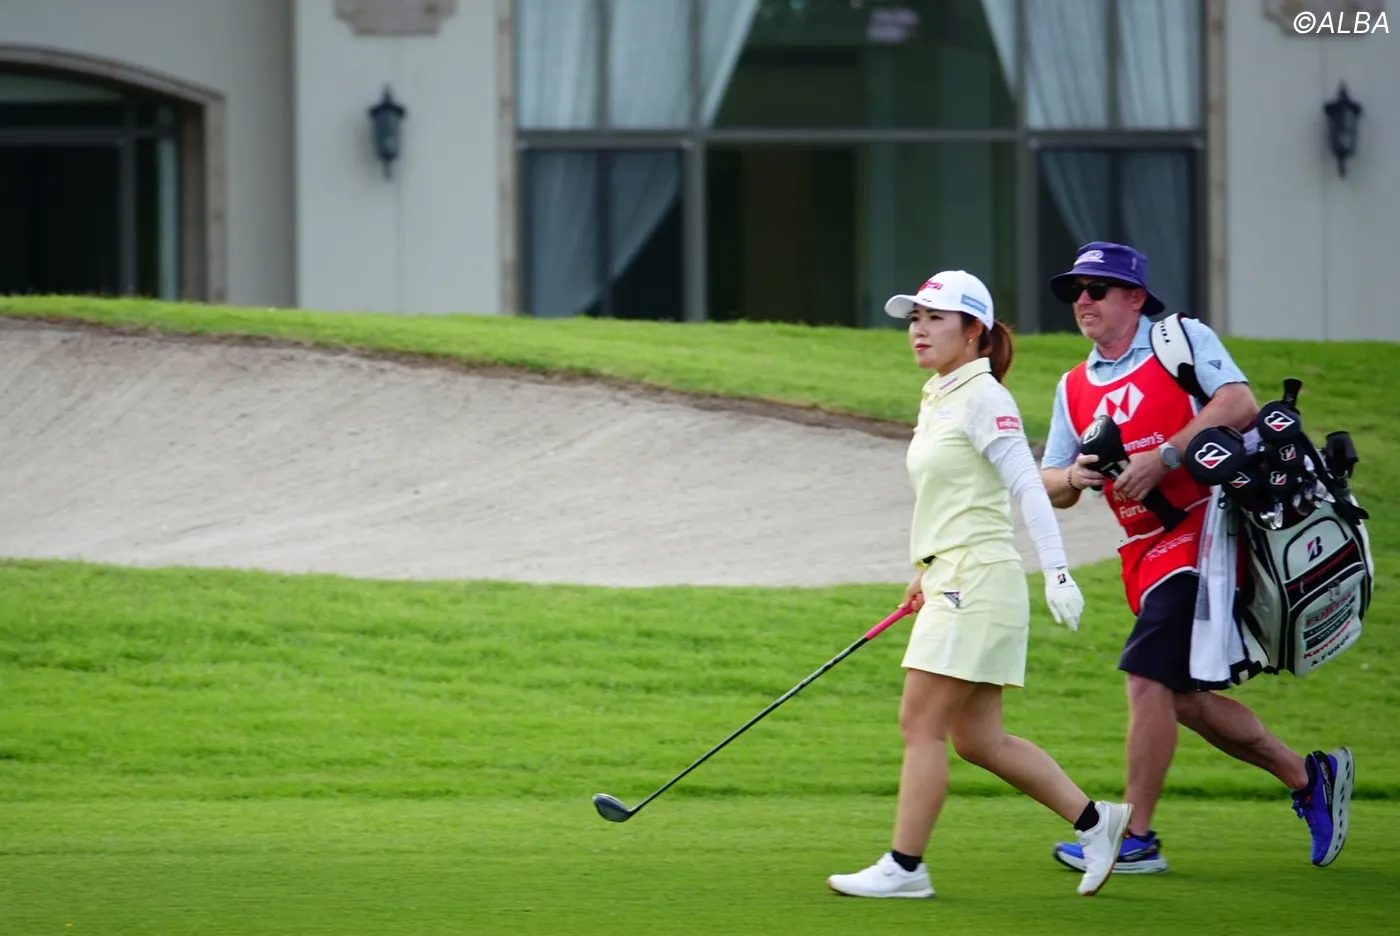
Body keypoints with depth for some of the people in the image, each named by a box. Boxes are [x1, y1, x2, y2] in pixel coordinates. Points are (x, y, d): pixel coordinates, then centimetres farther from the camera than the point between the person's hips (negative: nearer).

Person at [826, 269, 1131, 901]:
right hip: (953, 583, 10)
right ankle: (1094, 820, 14)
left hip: (978, 581, -10)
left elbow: (1028, 486, -17)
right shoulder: (935, 398, 17)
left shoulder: (982, 397, -10)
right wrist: (926, 575, 26)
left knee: (921, 724, -7)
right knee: (976, 738, 9)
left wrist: (1057, 574, -24)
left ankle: (904, 866, -2)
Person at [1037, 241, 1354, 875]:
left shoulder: (1183, 339, -1)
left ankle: (1136, 839, -9)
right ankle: (1309, 778, 25)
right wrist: (1072, 477, -8)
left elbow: (1240, 404, -16)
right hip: (1147, 554, 8)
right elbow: (1051, 488, 16)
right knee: (1185, 700, 9)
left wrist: (1164, 457, -22)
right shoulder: (1075, 388, 16)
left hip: (1206, 529, -8)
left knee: (1149, 679, -15)